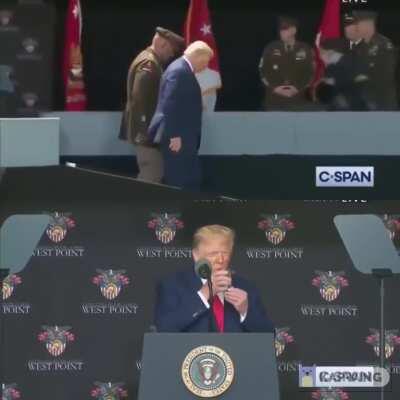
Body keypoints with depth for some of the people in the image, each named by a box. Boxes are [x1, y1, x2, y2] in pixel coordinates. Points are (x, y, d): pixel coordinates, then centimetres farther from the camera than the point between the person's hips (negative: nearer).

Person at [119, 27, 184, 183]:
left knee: (148, 175, 13)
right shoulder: (148, 63, -17)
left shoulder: (150, 61, 16)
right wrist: (146, 131, -24)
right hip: (146, 131, -11)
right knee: (152, 176, -10)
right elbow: (139, 99, -24)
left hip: (146, 130, 11)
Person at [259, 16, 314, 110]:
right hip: (274, 99, 0)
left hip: (297, 100, 0)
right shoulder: (271, 49, 6)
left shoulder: (305, 50, 6)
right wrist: (274, 88, -8)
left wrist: (298, 88, -8)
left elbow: (310, 73, 6)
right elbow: (263, 72, 6)